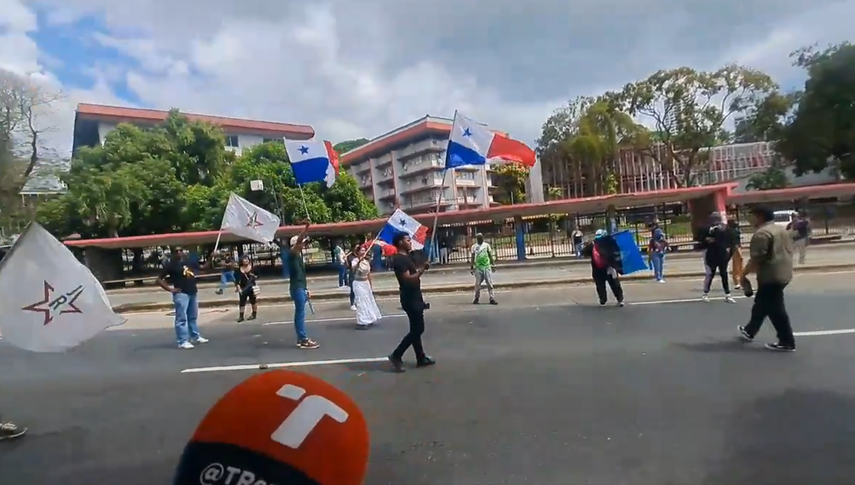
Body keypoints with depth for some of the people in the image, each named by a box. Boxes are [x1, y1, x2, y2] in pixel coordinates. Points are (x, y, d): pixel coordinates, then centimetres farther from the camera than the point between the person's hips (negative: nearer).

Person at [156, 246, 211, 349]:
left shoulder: (189, 262, 12)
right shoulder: (171, 265, -5)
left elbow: (203, 267, 22)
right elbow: (159, 280, -5)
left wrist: (211, 258, 8)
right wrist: (170, 289, -12)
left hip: (193, 293, 7)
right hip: (181, 294, -7)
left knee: (193, 317, 17)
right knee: (181, 318, -6)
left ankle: (195, 337, 29)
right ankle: (183, 341, -4)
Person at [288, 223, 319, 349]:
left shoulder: (299, 255, 17)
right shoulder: (292, 254, -8)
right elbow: (298, 241, -27)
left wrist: (306, 288, 20)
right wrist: (306, 228, -36)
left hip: (301, 287, 9)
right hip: (296, 288, -9)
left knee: (299, 313, 11)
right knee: (300, 313, -8)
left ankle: (301, 339, 16)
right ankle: (304, 340, -6)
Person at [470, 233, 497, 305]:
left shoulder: (486, 245, 7)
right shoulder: (474, 246, 8)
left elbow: (490, 255, 9)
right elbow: (473, 257, 12)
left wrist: (493, 264, 2)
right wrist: (471, 267, 8)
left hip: (487, 266, 0)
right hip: (478, 267, 1)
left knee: (489, 283, -4)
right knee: (477, 283, 3)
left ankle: (492, 299, -3)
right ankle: (477, 298, 16)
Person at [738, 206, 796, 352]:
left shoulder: (762, 233, -18)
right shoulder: (783, 230, 13)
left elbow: (756, 259, -22)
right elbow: (789, 250, 21)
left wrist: (744, 274, -12)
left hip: (770, 277, -10)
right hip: (783, 274, 10)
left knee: (775, 310, -2)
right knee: (761, 305, 19)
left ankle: (787, 343, 4)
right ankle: (749, 332, 30)